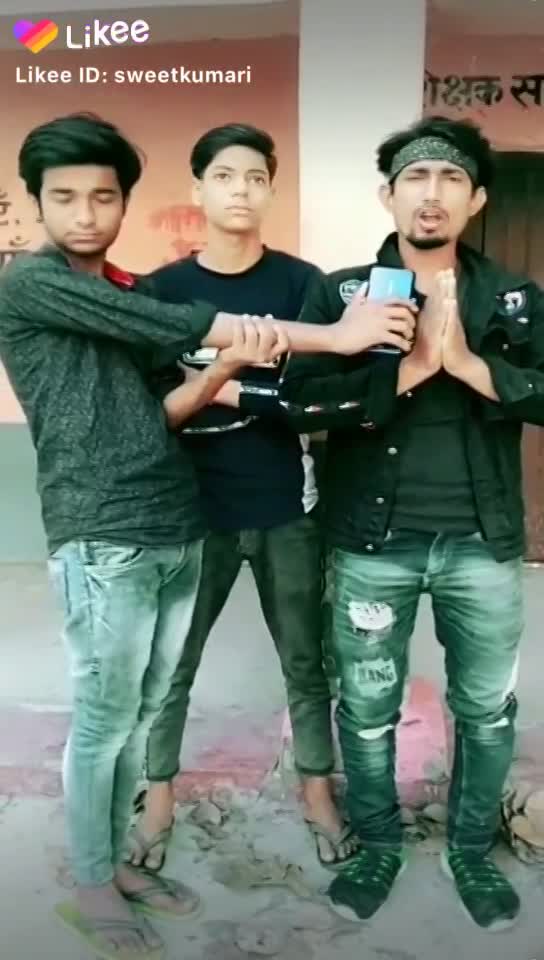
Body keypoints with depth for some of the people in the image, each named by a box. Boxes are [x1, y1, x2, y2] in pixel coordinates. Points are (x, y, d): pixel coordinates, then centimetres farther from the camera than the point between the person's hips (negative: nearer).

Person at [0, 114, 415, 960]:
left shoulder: (135, 295, 17)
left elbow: (161, 406, 12)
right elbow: (172, 325, -14)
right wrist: (331, 339, -14)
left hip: (176, 531, 7)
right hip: (101, 540, -6)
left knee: (142, 715, 15)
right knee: (104, 721, 4)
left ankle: (117, 863, 32)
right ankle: (89, 888, 24)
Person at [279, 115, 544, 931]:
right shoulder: (341, 293, 0)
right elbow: (302, 398, -14)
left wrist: (465, 361, -19)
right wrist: (410, 367, -20)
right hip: (373, 543, -1)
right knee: (367, 707, 12)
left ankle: (473, 851, 38)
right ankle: (378, 846, 36)